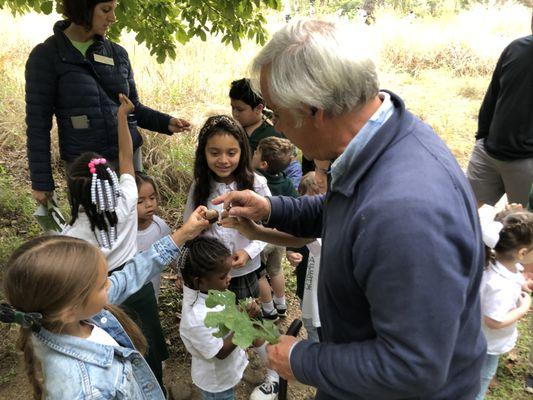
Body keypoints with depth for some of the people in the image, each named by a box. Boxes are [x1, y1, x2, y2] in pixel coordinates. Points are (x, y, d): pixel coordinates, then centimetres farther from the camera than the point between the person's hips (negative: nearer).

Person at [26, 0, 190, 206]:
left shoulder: (118, 53, 6)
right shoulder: (46, 56, -4)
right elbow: (38, 123, -3)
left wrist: (166, 123, -3)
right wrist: (41, 181, -4)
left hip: (129, 157, 3)